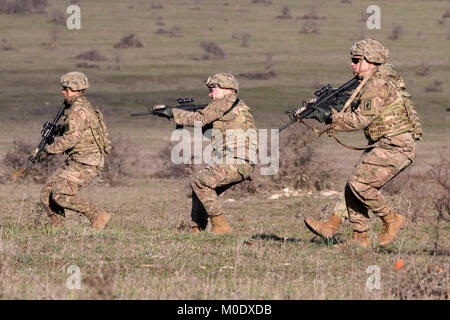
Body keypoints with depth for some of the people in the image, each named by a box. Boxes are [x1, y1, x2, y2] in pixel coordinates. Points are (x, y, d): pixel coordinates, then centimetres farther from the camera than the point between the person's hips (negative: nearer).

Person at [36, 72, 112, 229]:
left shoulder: (79, 110, -16)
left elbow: (71, 138, -26)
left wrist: (49, 150, -16)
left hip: (87, 164, -10)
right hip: (73, 162, 10)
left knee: (60, 194, -23)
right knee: (47, 194, 2)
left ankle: (98, 217, -13)